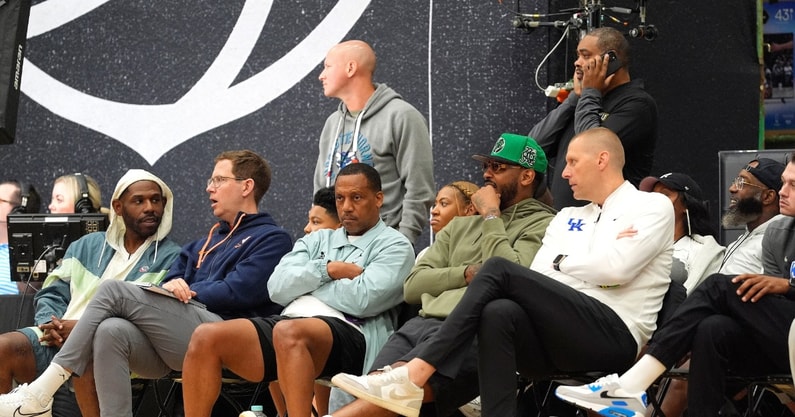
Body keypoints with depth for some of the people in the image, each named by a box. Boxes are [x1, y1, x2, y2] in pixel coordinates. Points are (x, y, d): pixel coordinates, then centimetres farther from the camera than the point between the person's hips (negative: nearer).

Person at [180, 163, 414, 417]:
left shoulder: (394, 246, 10)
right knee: (206, 337, -17)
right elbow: (278, 288, 11)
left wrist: (308, 280, 7)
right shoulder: (317, 240, 27)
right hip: (289, 322, 6)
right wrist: (328, 270, -2)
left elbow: (362, 300, -8)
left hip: (349, 333, -6)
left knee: (289, 332, -40)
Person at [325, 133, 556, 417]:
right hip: (422, 323, 6)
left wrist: (491, 215, 2)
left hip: (472, 332, -5)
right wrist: (468, 274, 0)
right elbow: (413, 286, 17)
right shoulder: (460, 226, 29)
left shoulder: (542, 225, 10)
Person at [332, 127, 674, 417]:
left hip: (614, 336, -6)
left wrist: (562, 261, 6)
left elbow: (615, 268, -9)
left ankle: (414, 377, -29)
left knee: (500, 269, -21)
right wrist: (592, 260, -4)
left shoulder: (652, 207, 8)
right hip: (560, 338, 6)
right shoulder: (568, 217, 27)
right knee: (499, 312, -30)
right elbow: (538, 277, 11)